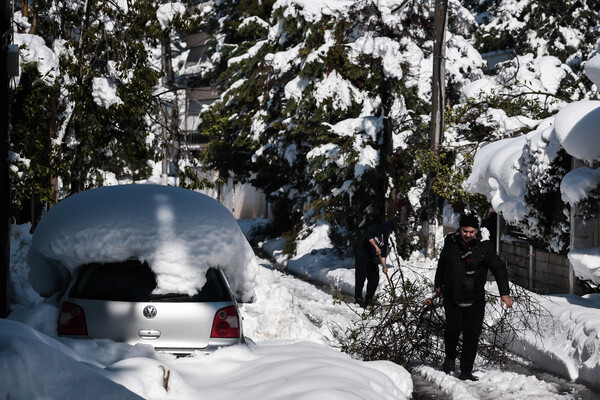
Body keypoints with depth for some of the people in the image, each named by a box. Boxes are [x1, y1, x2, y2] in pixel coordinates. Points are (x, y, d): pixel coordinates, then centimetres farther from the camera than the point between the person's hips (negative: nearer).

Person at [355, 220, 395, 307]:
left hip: (372, 259, 7)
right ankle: (358, 298, 0)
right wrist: (376, 246, -39)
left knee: (374, 279, 3)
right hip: (361, 256, -7)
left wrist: (384, 266, -4)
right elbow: (368, 235, -31)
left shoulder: (385, 238, 10)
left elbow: (383, 254, 7)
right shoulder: (375, 228, -9)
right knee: (361, 277, -8)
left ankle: (368, 299, 12)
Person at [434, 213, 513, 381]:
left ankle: (466, 372, 8)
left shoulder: (484, 247, -9)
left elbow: (499, 269, -10)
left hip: (475, 300, -1)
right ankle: (450, 358, 17)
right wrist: (438, 284, 28)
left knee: (472, 336, -3)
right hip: (452, 297, 1)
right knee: (453, 330, -13)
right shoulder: (451, 242, 0)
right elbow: (442, 263, 19)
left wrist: (504, 293, -20)